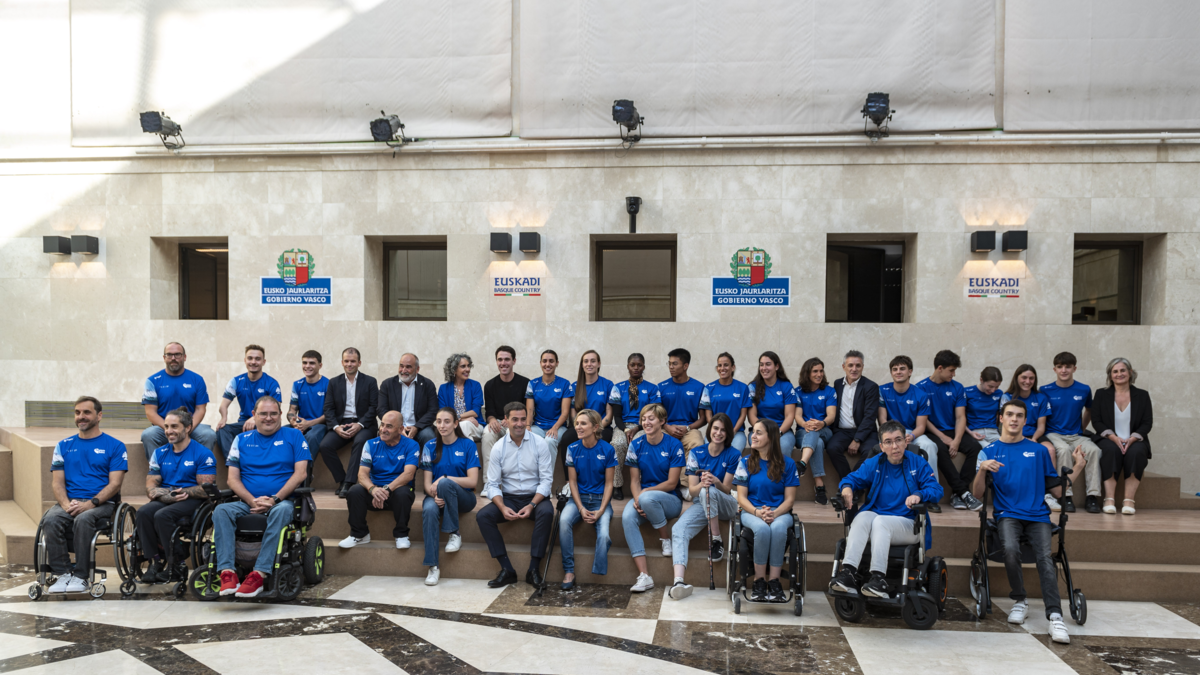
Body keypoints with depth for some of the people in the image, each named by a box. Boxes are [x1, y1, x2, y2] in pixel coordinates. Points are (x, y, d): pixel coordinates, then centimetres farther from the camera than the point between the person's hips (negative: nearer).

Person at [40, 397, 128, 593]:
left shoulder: (115, 446, 6)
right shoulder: (64, 446, 18)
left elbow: (114, 484, -2)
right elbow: (57, 482, 10)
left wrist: (90, 503, -17)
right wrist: (67, 504, -10)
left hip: (101, 503, -3)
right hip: (69, 502, 4)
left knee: (83, 519, -34)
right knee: (50, 520, -28)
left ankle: (80, 576, -22)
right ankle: (63, 573, -18)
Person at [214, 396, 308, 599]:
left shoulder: (293, 436, 9)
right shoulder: (241, 440, 16)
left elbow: (300, 473, -1)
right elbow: (233, 478, 8)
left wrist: (274, 499, -13)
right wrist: (252, 501, -10)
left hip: (281, 500, -3)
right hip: (247, 503, 3)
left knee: (281, 511, -37)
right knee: (221, 511, -26)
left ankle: (260, 574, -40)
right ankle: (227, 572, -33)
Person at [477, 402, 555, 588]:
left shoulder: (540, 443, -4)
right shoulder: (498, 448, 0)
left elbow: (546, 479, -7)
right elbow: (493, 484, -1)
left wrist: (532, 505, -22)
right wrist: (503, 508, -20)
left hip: (535, 497, -2)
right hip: (508, 498, 2)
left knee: (546, 512, -34)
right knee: (482, 516, -22)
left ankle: (533, 569, -24)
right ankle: (507, 570, -18)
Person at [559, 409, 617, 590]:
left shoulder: (607, 449, -4)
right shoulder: (573, 449, 2)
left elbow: (608, 483, -2)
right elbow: (572, 481, 3)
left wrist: (600, 510, -13)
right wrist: (581, 508, -10)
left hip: (600, 499, -2)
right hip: (579, 498, 2)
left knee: (603, 535, -28)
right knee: (564, 520, -29)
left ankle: (598, 575, -7)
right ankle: (568, 571, -18)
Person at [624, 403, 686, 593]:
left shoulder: (674, 445, -6)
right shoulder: (636, 445, 5)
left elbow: (672, 483, -8)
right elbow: (634, 481, 4)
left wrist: (645, 493, -18)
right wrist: (637, 500, -16)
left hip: (670, 500, -3)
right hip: (643, 498, 3)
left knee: (647, 497, -37)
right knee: (627, 517, -30)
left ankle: (667, 540, -9)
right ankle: (644, 576, -31)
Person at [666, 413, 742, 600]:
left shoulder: (734, 455, 0)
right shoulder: (696, 453, 4)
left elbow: (727, 490, -3)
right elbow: (692, 490, -1)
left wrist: (716, 481, -26)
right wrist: (701, 484, -25)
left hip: (726, 505, -2)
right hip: (701, 505, 2)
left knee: (708, 492, -37)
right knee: (678, 529, -28)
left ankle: (717, 541, -21)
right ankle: (679, 580, -44)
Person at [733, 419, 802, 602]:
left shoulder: (787, 463, 6)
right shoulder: (746, 462, 8)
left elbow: (789, 499, 2)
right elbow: (741, 497, 3)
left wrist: (775, 513, -18)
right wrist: (757, 512, -16)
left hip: (780, 513, 0)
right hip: (752, 512, 0)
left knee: (778, 528, -36)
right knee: (762, 529, -35)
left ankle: (774, 581, -25)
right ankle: (759, 581, -22)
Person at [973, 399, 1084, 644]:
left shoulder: (1038, 451, 17)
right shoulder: (990, 451, 12)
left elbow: (1057, 489, 16)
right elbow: (978, 492, 4)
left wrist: (1078, 468, 5)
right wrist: (982, 469, -15)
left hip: (1037, 516, 1)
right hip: (1008, 515, -1)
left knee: (1045, 557, -26)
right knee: (1010, 549, -30)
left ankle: (1055, 616, -31)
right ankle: (1020, 601, -9)